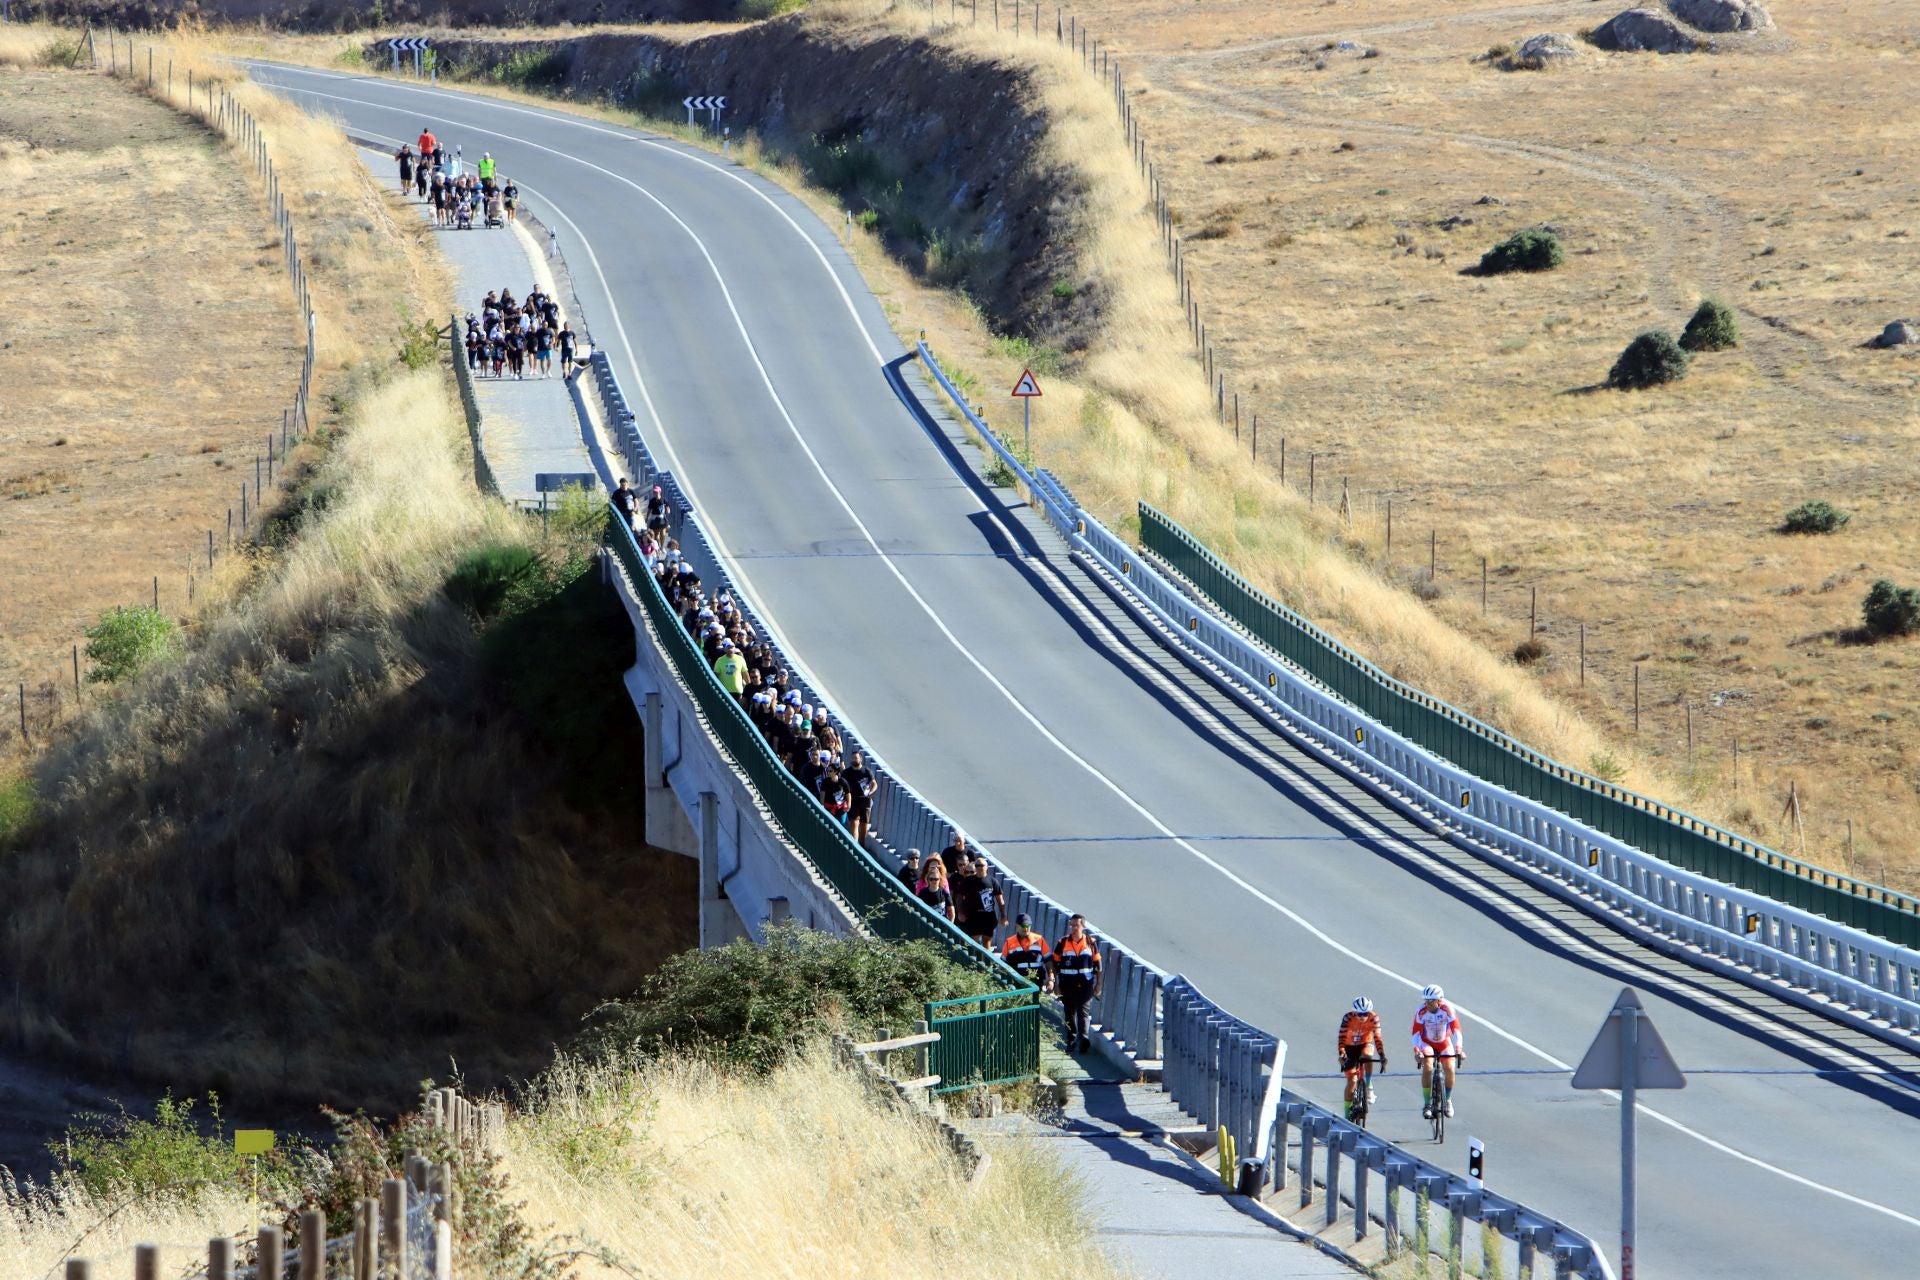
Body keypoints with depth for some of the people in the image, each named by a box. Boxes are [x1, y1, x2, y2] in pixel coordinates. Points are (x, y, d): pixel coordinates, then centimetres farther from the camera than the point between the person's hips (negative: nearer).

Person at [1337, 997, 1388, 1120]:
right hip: (1350, 1047, -1)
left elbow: (1377, 1038, -29)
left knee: (1367, 1056, -36)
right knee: (1352, 1081, -8)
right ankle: (1347, 1113, 1)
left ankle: (1368, 1086, -19)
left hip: (1365, 1044, 1)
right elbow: (1342, 1037, -32)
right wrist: (1342, 1054, -47)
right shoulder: (1348, 1018, -26)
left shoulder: (1374, 1018, -24)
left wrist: (1382, 1056, -40)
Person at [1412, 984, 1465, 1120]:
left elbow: (1456, 1030, -31)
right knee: (1427, 1069, -22)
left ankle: (1447, 1100, 11)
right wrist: (1416, 1050, -43)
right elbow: (1416, 1033, -27)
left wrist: (1459, 1049, -43)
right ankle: (1427, 1105, -14)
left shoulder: (1447, 1009, -27)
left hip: (1444, 1042, 1)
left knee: (1449, 1069, -14)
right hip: (1427, 1043, -1)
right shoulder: (1421, 1011, -26)